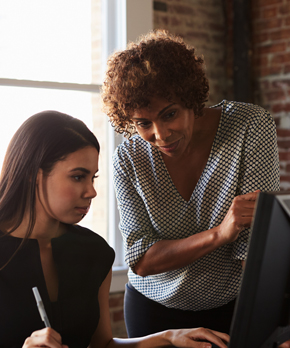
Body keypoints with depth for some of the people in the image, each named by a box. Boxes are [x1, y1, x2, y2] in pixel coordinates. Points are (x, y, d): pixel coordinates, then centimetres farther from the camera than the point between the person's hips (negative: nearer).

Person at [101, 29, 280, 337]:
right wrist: (220, 233, -32)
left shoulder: (251, 126, -21)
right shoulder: (128, 160, -15)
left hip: (235, 305, -1)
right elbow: (140, 261, -18)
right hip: (153, 309, 2)